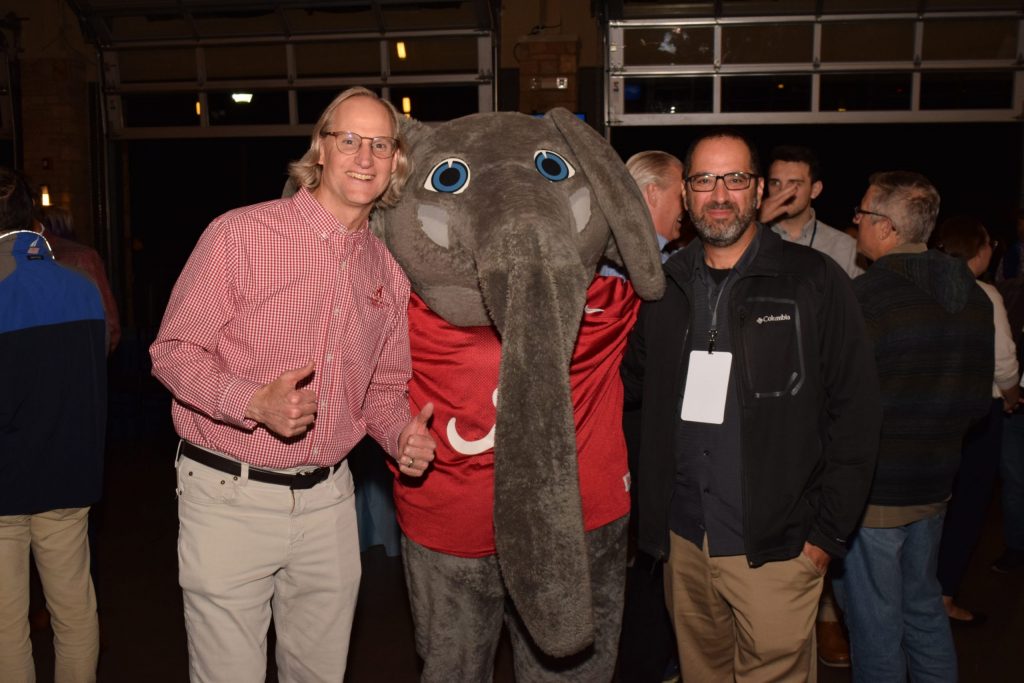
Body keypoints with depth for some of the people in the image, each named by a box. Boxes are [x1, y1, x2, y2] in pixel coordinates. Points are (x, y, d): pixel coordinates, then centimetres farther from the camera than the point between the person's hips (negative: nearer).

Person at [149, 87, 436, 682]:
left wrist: (403, 435, -6)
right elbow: (173, 351, -8)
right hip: (229, 496, -4)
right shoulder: (240, 234, -10)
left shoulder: (389, 272, 7)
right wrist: (256, 403, -24)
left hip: (328, 500, 5)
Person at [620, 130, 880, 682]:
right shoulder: (666, 285, 7)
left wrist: (829, 531, -8)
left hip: (774, 547, -4)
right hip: (684, 538, 4)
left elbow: (855, 409, -6)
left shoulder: (813, 281, -6)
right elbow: (630, 382, 17)